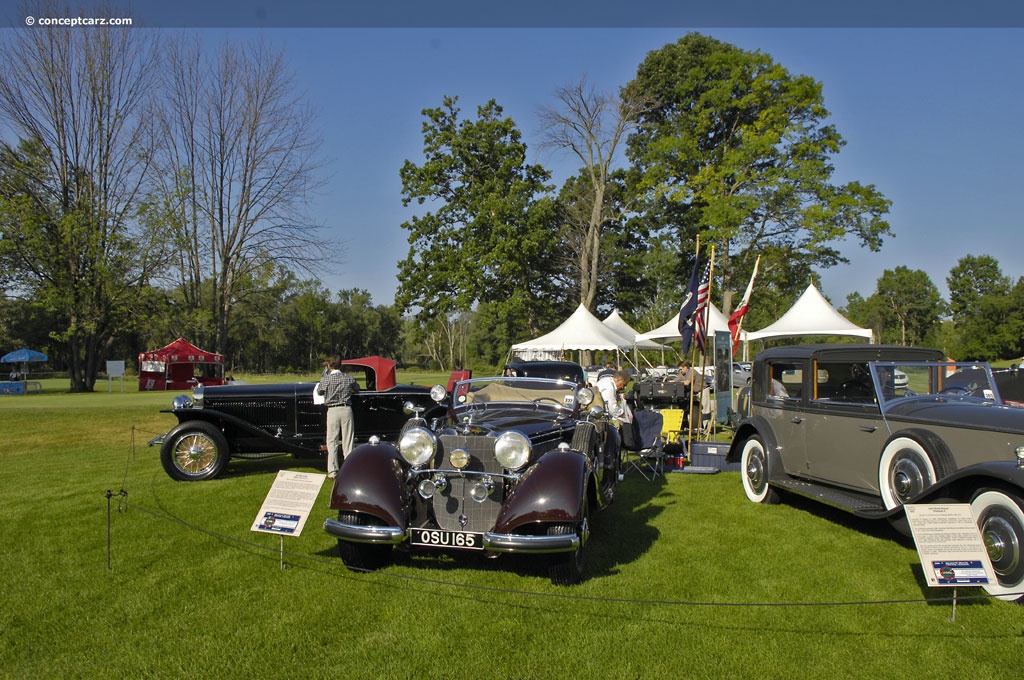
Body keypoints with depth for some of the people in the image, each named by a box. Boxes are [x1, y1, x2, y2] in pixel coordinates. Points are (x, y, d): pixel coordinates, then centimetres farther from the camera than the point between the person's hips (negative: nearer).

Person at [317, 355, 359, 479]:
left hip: (332, 411, -1)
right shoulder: (349, 378, 2)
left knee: (332, 442, 5)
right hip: (346, 409, 2)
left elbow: (319, 391, 15)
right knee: (348, 441, 6)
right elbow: (357, 389, 20)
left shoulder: (325, 378, -4)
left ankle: (332, 472, 2)